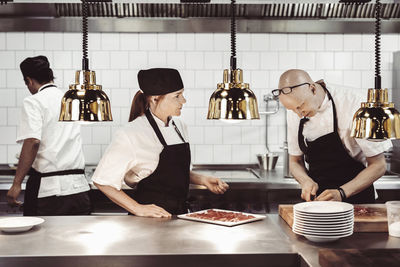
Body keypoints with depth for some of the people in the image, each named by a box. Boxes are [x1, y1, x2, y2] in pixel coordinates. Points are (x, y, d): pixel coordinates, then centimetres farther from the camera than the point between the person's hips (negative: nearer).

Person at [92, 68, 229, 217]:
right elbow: (102, 180, -11)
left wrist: (202, 180, 8)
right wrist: (138, 209, -14)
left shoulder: (179, 127, 10)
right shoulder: (132, 134, -13)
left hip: (180, 213, 6)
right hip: (149, 222, -6)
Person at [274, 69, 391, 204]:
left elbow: (378, 165, -11)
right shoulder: (295, 112, 0)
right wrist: (306, 181, -9)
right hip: (317, 198, 1)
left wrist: (341, 193, -21)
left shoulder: (354, 105, -14)